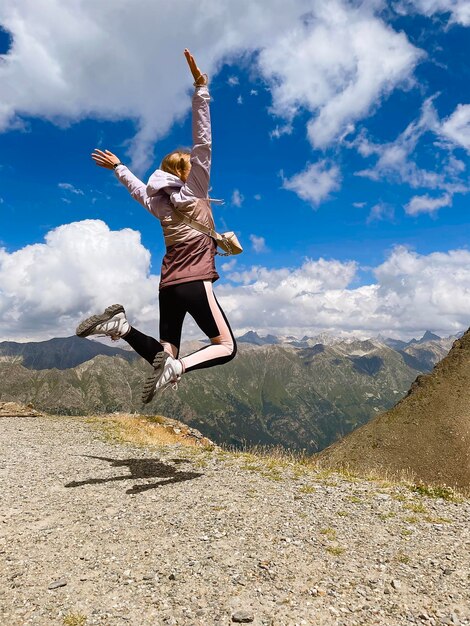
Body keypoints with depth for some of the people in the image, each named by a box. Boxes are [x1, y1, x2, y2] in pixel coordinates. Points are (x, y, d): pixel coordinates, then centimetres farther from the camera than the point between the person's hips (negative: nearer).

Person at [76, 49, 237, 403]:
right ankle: (175, 367, -26)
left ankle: (120, 325, -10)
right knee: (226, 348, -1)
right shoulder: (196, 191, 1)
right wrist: (201, 88, -2)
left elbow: (137, 188, 34)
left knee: (165, 357, 11)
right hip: (196, 284, -6)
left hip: (168, 287, 7)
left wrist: (118, 168, 52)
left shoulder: (160, 204, 15)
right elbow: (203, 142, -3)